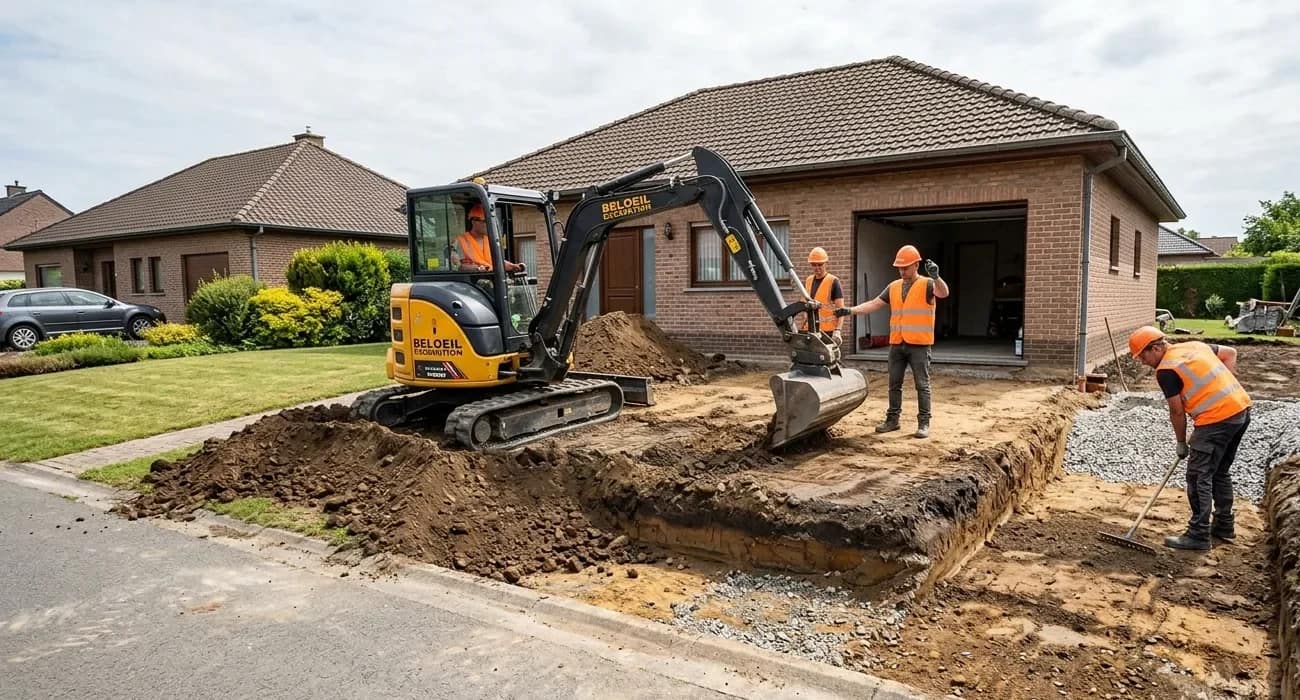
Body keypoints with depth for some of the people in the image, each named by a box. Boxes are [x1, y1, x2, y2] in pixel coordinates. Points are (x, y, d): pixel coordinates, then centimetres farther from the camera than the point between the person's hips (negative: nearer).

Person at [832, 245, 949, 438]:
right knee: (894, 384, 11)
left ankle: (924, 423, 6)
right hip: (897, 344, 5)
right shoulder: (893, 287, 11)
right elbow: (874, 304, 10)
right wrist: (850, 310, -1)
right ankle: (892, 419, 20)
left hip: (919, 344, -5)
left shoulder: (927, 284, -4)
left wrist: (935, 276, -44)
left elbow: (943, 293, -24)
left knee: (922, 385, 0)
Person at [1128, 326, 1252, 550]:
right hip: (1241, 408, 9)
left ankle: (1199, 535, 2)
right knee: (1220, 472, 21)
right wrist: (1224, 387, 16)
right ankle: (1224, 526, 31)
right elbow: (1230, 353, 24)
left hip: (1216, 418, -9)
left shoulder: (1165, 370, -10)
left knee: (1199, 477, -2)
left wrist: (1181, 443, 8)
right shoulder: (1195, 345, 14)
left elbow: (1177, 411, -6)